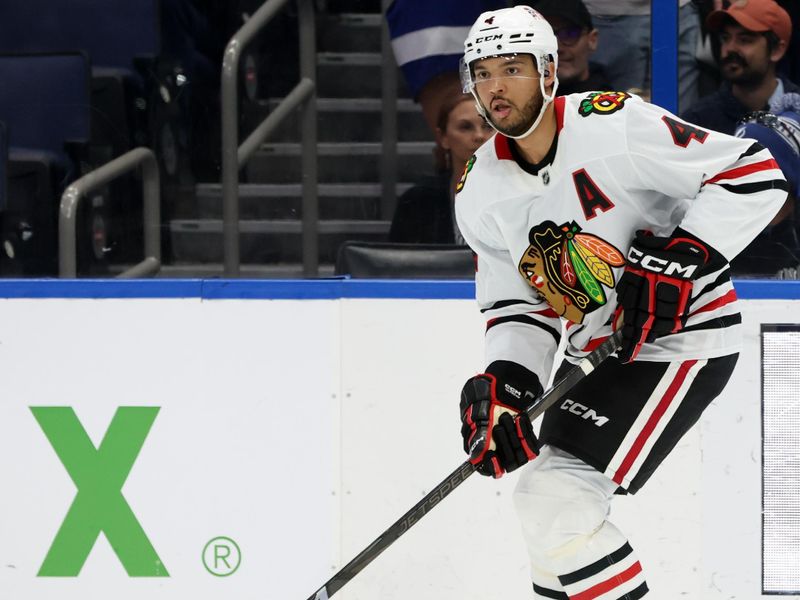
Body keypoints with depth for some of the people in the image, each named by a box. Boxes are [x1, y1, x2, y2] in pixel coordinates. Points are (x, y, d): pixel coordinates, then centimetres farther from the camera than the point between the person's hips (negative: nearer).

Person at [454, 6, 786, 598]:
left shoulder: (612, 124, -21)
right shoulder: (480, 193, 1)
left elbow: (756, 175, -20)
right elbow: (519, 305, 6)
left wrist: (677, 258, -28)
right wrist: (501, 383, -13)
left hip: (682, 335, -8)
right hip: (595, 355, 8)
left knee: (556, 502, -20)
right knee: (554, 496, 20)